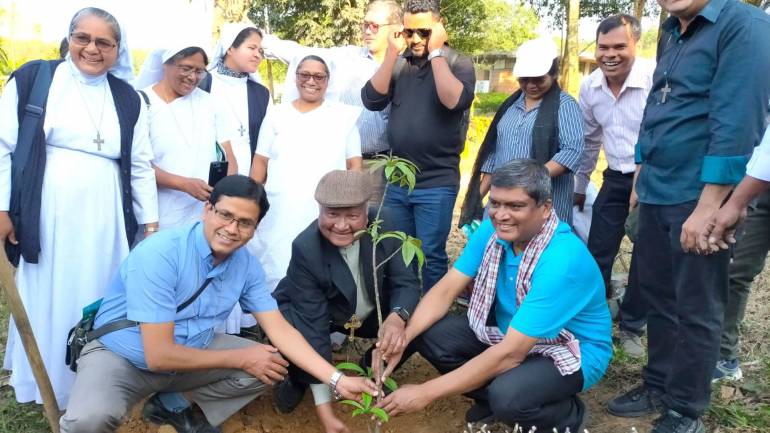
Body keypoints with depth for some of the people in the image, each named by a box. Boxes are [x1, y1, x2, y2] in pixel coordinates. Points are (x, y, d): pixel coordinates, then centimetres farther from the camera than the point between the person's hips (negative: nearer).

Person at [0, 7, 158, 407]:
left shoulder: (128, 100, 8)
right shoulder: (32, 79, 1)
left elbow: (141, 166, 9)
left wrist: (151, 225, 6)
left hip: (103, 219, 2)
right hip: (47, 216, -2)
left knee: (96, 301, 10)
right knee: (47, 299, 9)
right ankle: (47, 383, 26)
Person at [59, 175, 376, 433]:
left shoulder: (246, 265, -10)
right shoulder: (159, 255, -29)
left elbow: (279, 330, -8)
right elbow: (159, 356, -30)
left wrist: (336, 379, -19)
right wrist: (241, 358, -21)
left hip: (189, 351, 6)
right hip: (121, 356, -6)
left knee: (272, 365, -8)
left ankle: (174, 406, 8)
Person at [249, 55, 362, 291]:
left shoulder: (345, 115, 8)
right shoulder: (276, 115, 12)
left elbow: (355, 165, 7)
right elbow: (260, 163, 11)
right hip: (279, 215, 1)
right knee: (276, 276, 0)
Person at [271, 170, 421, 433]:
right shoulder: (305, 249, -33)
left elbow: (407, 282, -20)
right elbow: (313, 328, -34)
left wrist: (397, 318, -46)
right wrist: (324, 410, -36)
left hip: (373, 313, 3)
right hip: (311, 314, -3)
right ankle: (298, 379, 5)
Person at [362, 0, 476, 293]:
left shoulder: (458, 63, -4)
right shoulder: (398, 63, 7)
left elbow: (455, 101, -24)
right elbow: (371, 100, -6)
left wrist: (436, 52, -16)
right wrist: (393, 52, -9)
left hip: (436, 183, -4)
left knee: (431, 256, 5)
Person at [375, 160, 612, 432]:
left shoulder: (562, 260, -34)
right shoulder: (492, 230, -12)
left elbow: (509, 354, -36)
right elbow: (446, 290, -10)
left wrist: (426, 393, -33)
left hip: (572, 350, -6)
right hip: (510, 330, 6)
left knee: (507, 396, -35)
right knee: (429, 334, -12)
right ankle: (494, 400, 9)